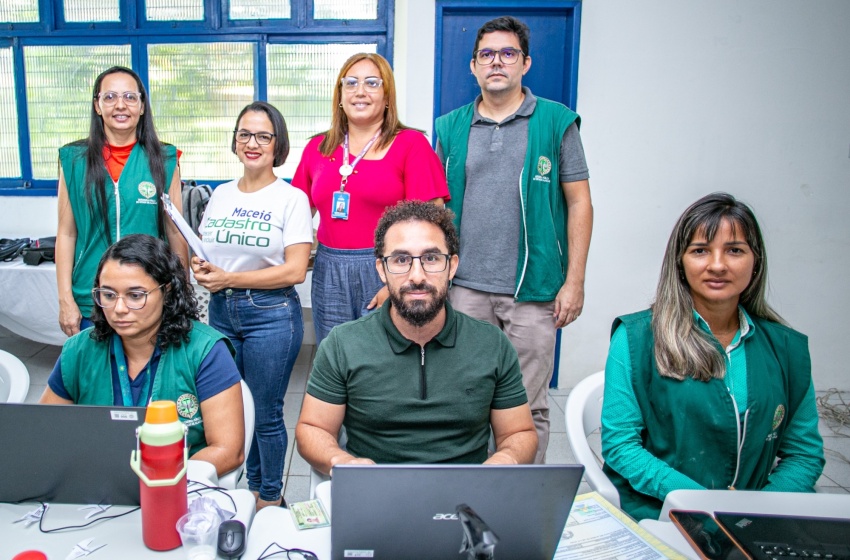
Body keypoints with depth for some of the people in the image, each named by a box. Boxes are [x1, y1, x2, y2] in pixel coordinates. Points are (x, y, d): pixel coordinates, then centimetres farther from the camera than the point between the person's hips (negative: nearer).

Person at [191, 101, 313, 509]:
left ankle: (271, 498, 25)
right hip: (220, 311, 5)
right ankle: (250, 486, 33)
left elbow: (295, 270, -14)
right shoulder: (221, 195, 11)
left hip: (271, 313, -5)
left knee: (266, 414, 4)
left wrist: (228, 278, -16)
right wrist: (200, 269, -7)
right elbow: (204, 250, 17)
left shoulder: (291, 199, -6)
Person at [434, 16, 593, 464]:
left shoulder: (557, 122, 2)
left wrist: (574, 281, -4)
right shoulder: (450, 128, 9)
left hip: (533, 291, -2)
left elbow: (579, 203, 1)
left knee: (527, 406, 5)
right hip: (465, 288, 3)